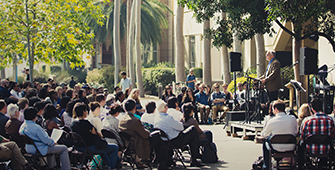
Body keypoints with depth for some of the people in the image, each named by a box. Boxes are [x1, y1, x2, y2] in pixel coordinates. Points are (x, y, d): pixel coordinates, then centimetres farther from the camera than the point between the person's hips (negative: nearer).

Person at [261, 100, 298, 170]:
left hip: (277, 150, -3)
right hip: (291, 148, 3)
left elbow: (263, 134, -1)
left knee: (265, 142, 28)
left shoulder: (271, 121, -17)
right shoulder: (293, 118, -10)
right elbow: (296, 132, 8)